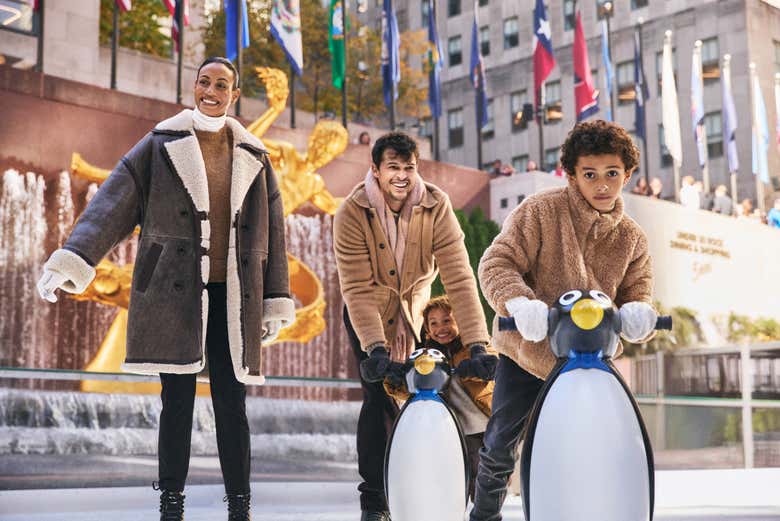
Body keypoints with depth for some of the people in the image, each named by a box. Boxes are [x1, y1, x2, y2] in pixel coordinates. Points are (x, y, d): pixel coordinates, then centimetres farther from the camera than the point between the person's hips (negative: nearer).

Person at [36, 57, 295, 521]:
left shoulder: (253, 157, 11)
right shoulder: (161, 145, 5)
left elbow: (271, 233, 12)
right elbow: (112, 204, -4)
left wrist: (276, 301, 8)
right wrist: (71, 259, -17)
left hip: (231, 298, 1)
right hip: (174, 292, -1)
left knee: (232, 402, 2)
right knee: (177, 400, 2)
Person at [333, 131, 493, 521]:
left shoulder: (436, 207, -20)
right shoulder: (353, 213, -22)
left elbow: (459, 277, -26)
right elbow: (358, 289, -26)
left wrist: (477, 343, -34)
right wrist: (376, 347, -37)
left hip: (415, 311, 2)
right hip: (368, 314, -2)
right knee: (379, 400, -12)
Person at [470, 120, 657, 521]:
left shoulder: (632, 239, 6)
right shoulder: (540, 211, -8)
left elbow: (637, 292, 4)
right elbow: (497, 263, -14)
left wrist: (636, 315, -21)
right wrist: (519, 302, -33)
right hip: (527, 352, -2)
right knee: (500, 445, 6)